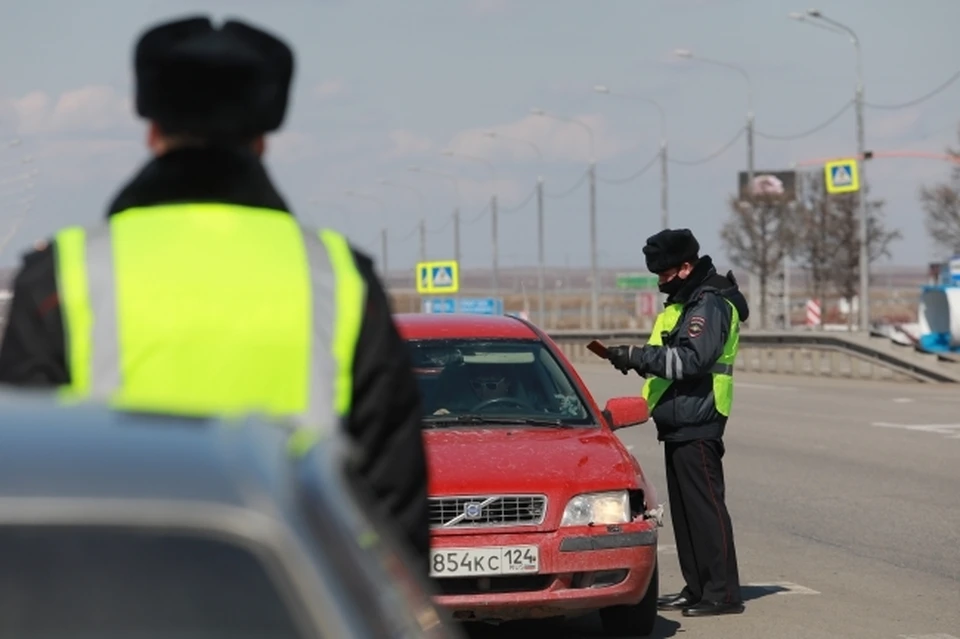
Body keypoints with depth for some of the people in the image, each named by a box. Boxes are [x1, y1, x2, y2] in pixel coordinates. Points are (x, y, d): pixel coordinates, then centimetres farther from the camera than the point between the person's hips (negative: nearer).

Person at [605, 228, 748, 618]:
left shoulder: (709, 305, -14)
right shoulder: (684, 302, 18)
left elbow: (693, 359, -25)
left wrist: (639, 356, -24)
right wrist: (638, 359, 4)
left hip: (697, 424, -10)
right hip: (678, 423, 10)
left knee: (705, 505, -9)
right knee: (683, 509, 13)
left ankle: (723, 593, -7)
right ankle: (697, 589, 19)